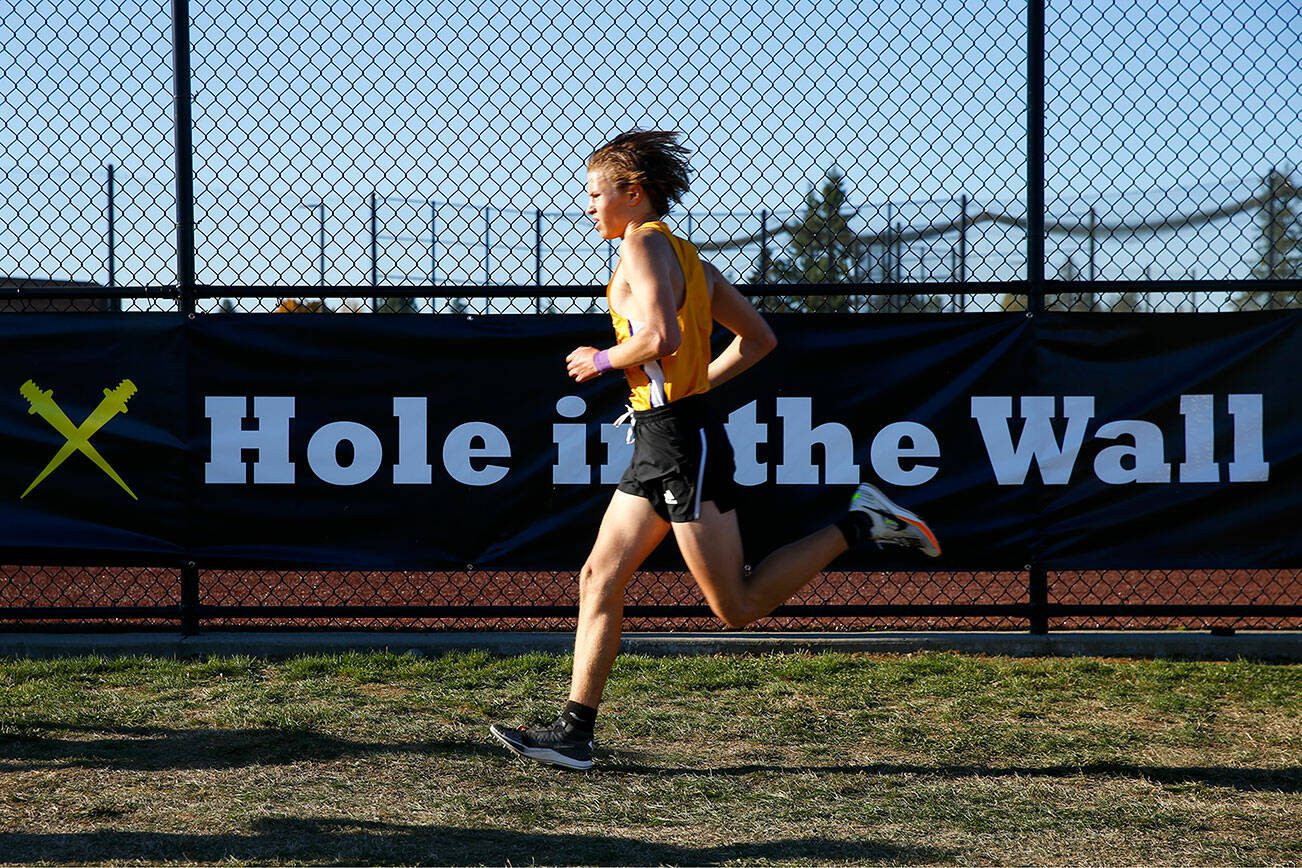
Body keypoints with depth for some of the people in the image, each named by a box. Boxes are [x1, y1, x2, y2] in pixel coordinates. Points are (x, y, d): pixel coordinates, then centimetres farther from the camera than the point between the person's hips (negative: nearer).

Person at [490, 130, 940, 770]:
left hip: (683, 441, -10)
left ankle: (857, 523, -1)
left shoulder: (644, 245, -11)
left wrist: (603, 360, -9)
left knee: (738, 609, -5)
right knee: (599, 578, 7)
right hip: (659, 443, 10)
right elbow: (759, 338, 21)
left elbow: (662, 339, -26)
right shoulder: (686, 256, 17)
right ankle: (574, 732, 7)